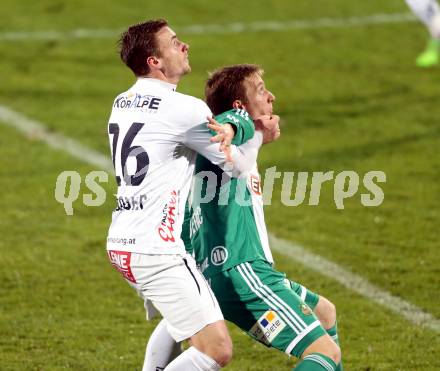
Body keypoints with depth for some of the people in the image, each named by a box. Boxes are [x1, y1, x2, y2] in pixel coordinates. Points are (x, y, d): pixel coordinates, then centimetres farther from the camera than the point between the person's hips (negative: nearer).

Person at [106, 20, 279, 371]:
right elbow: (238, 165, -4)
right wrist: (258, 134, 14)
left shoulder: (122, 103, 12)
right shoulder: (184, 109, -14)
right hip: (157, 251, -10)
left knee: (174, 322, 32)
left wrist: (227, 127, 7)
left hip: (122, 244, 10)